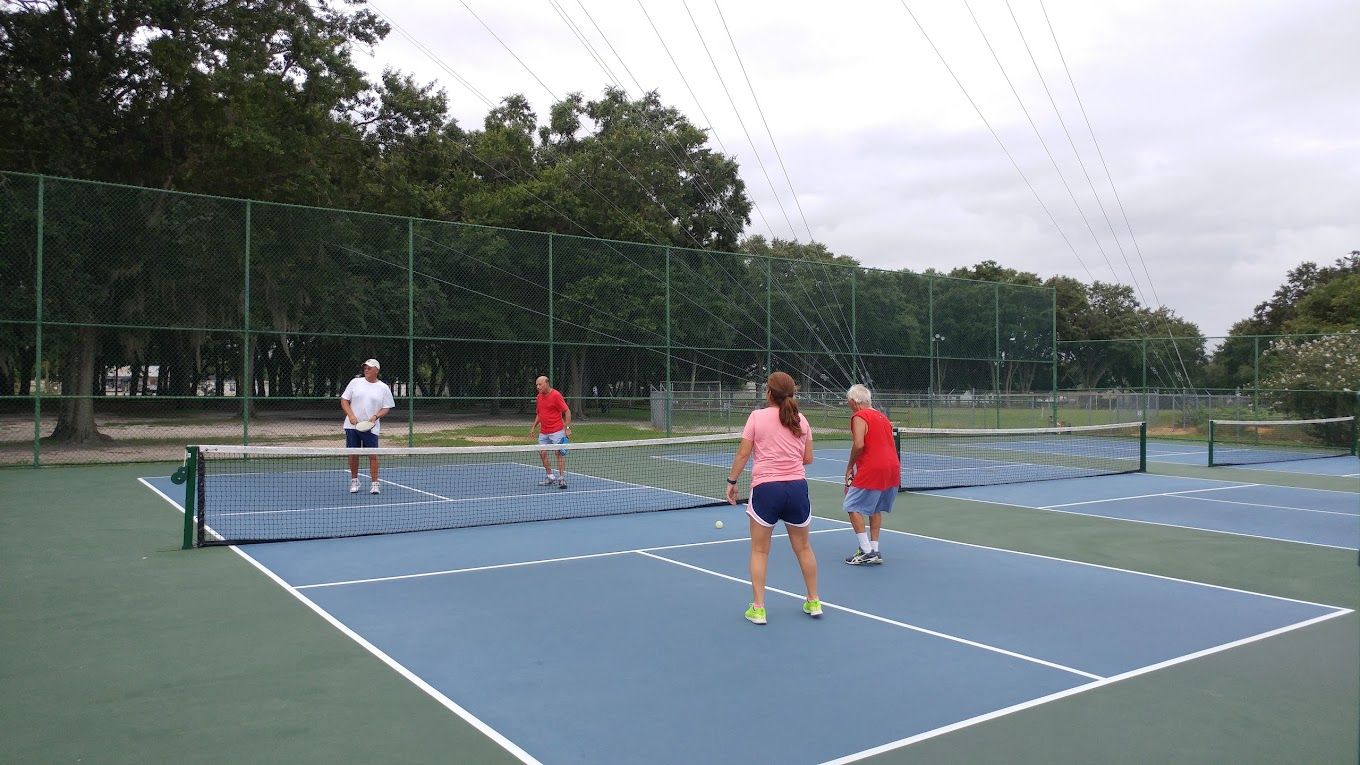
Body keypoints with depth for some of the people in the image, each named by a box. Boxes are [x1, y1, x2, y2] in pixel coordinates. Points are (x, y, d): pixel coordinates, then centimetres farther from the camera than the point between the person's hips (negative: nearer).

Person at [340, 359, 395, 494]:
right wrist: (351, 416, -8)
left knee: (372, 455, -4)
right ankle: (354, 481, 21)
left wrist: (376, 416, -14)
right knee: (353, 453, 6)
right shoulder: (355, 382, 5)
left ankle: (374, 483, 3)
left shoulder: (383, 388, 3)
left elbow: (386, 408, 4)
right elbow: (344, 400, 6)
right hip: (352, 426, 1)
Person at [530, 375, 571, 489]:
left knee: (560, 453, -4)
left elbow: (567, 411, -11)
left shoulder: (556, 395, -12)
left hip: (557, 431, -7)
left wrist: (568, 428, -17)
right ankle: (550, 477, 17)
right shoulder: (538, 397, 10)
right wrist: (534, 426, 13)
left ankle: (562, 478, -1)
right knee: (542, 453, 6)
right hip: (543, 432, 7)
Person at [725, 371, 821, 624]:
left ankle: (758, 608, 9)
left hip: (765, 487, -3)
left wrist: (732, 481, 7)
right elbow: (808, 458, 8)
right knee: (803, 548, 18)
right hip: (797, 487, 3)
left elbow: (743, 454, -4)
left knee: (760, 550, 9)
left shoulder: (757, 416, -4)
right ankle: (813, 602, 27)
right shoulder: (801, 419, 5)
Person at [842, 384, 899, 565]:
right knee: (875, 509, 18)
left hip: (872, 469, -9)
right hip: (893, 468, 9)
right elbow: (884, 443, 18)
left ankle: (866, 552, -5)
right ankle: (874, 551, 19)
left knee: (853, 507, 0)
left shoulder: (859, 417, -6)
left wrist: (849, 467, -5)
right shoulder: (881, 416, 19)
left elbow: (859, 445, -19)